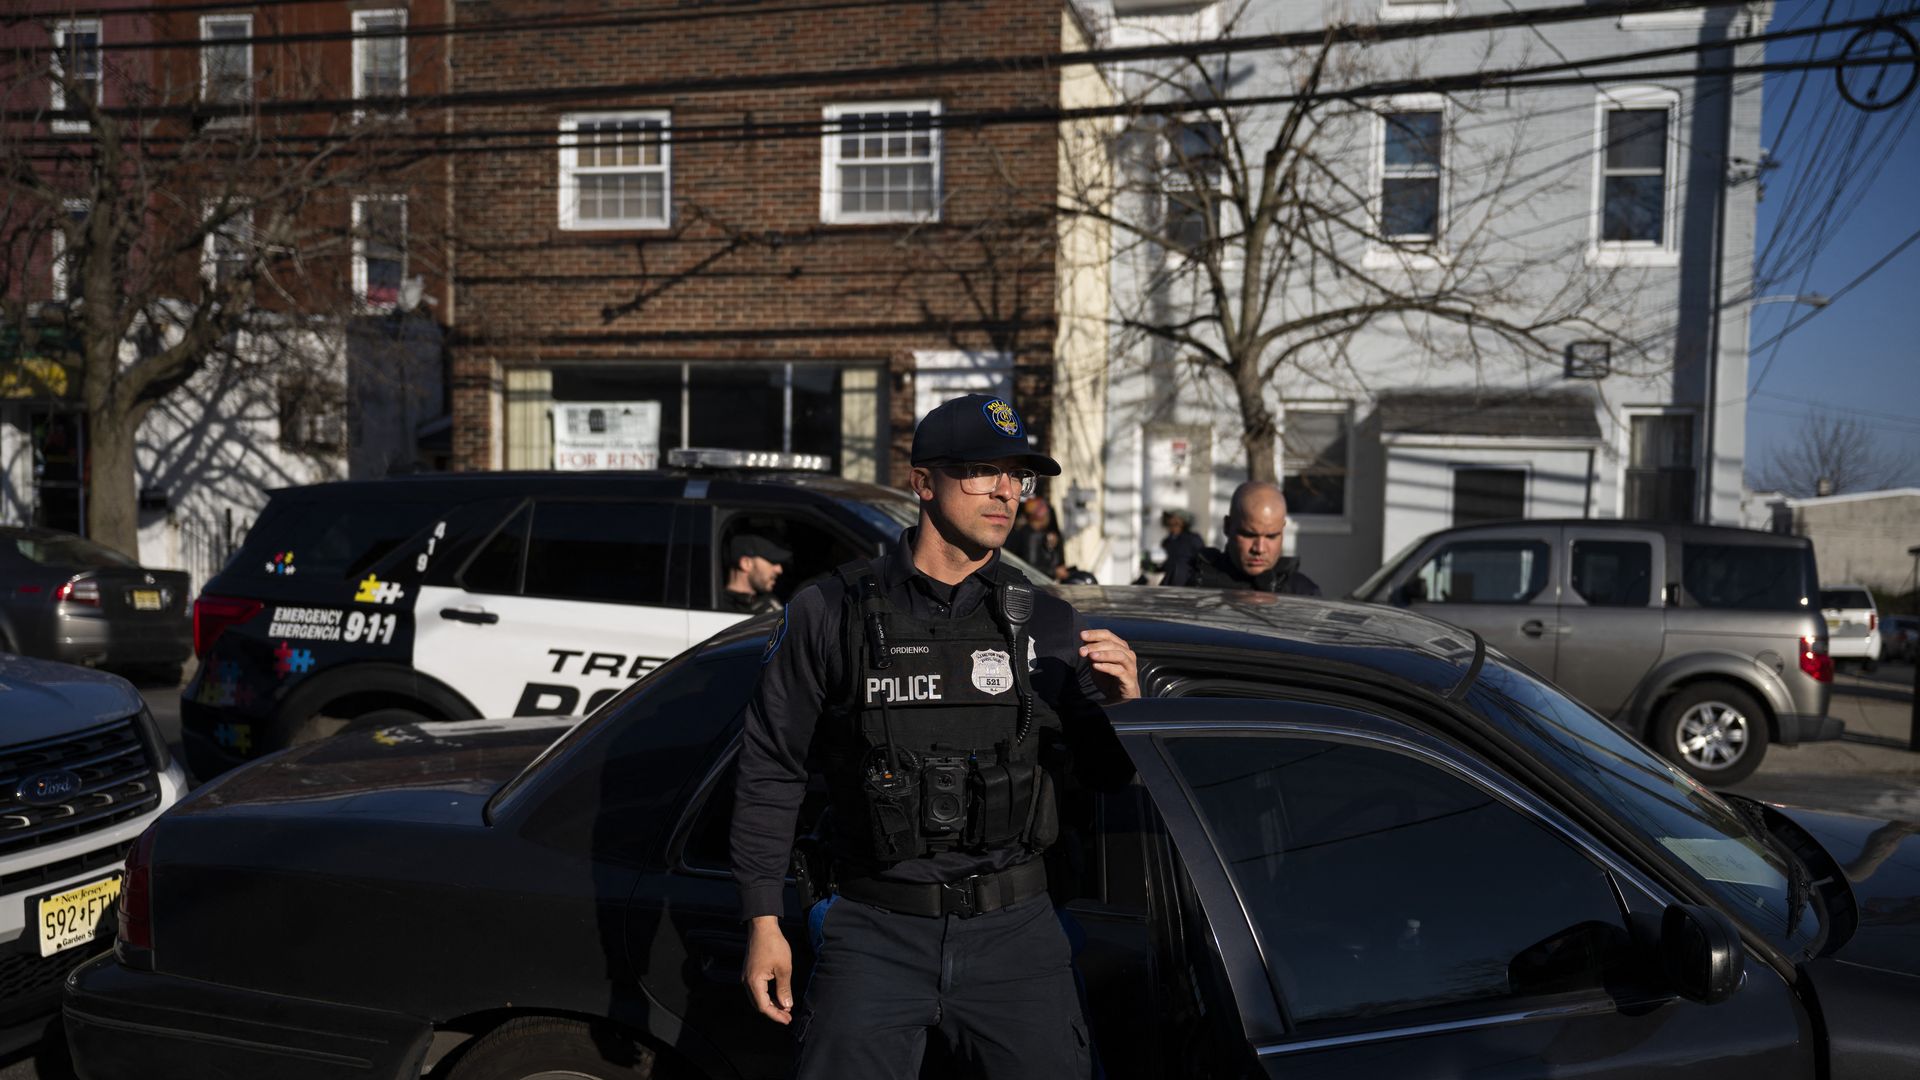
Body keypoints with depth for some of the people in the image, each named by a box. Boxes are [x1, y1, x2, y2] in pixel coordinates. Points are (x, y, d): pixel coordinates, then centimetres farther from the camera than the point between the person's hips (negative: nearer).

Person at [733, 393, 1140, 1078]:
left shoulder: (1049, 628, 3)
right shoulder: (831, 615, -3)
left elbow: (1103, 777, 5)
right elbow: (770, 772, 1)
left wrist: (1122, 705, -16)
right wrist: (763, 924, 1)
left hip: (1014, 933, 2)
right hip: (875, 932, -1)